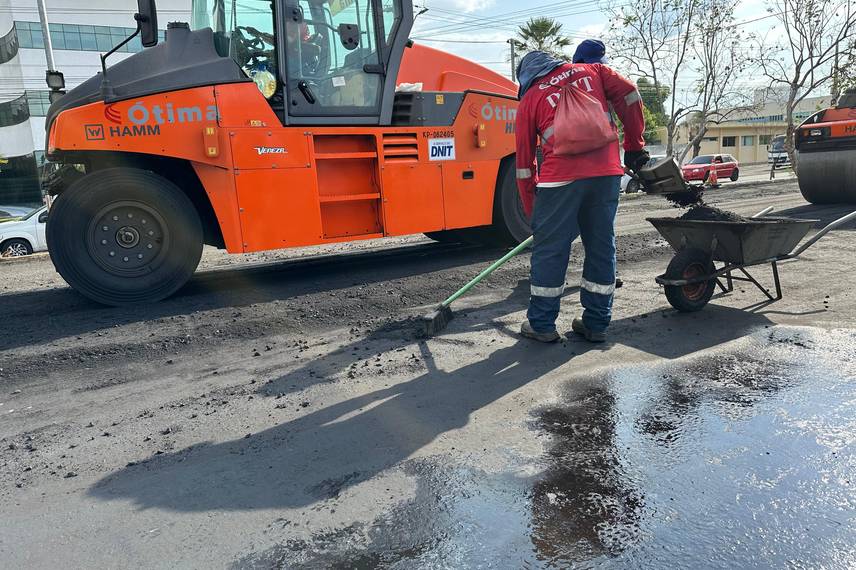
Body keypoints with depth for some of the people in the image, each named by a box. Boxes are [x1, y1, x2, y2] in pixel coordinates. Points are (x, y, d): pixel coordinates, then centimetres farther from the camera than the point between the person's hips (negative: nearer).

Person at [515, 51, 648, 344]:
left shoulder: (529, 100, 16)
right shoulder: (590, 71, 23)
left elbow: (524, 161, 15)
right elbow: (629, 96, 9)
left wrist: (531, 210, 21)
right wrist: (634, 146, 16)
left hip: (561, 177, -3)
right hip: (607, 171, 3)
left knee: (550, 249, 6)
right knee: (601, 246, 11)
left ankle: (541, 324, 13)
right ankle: (596, 324, 19)